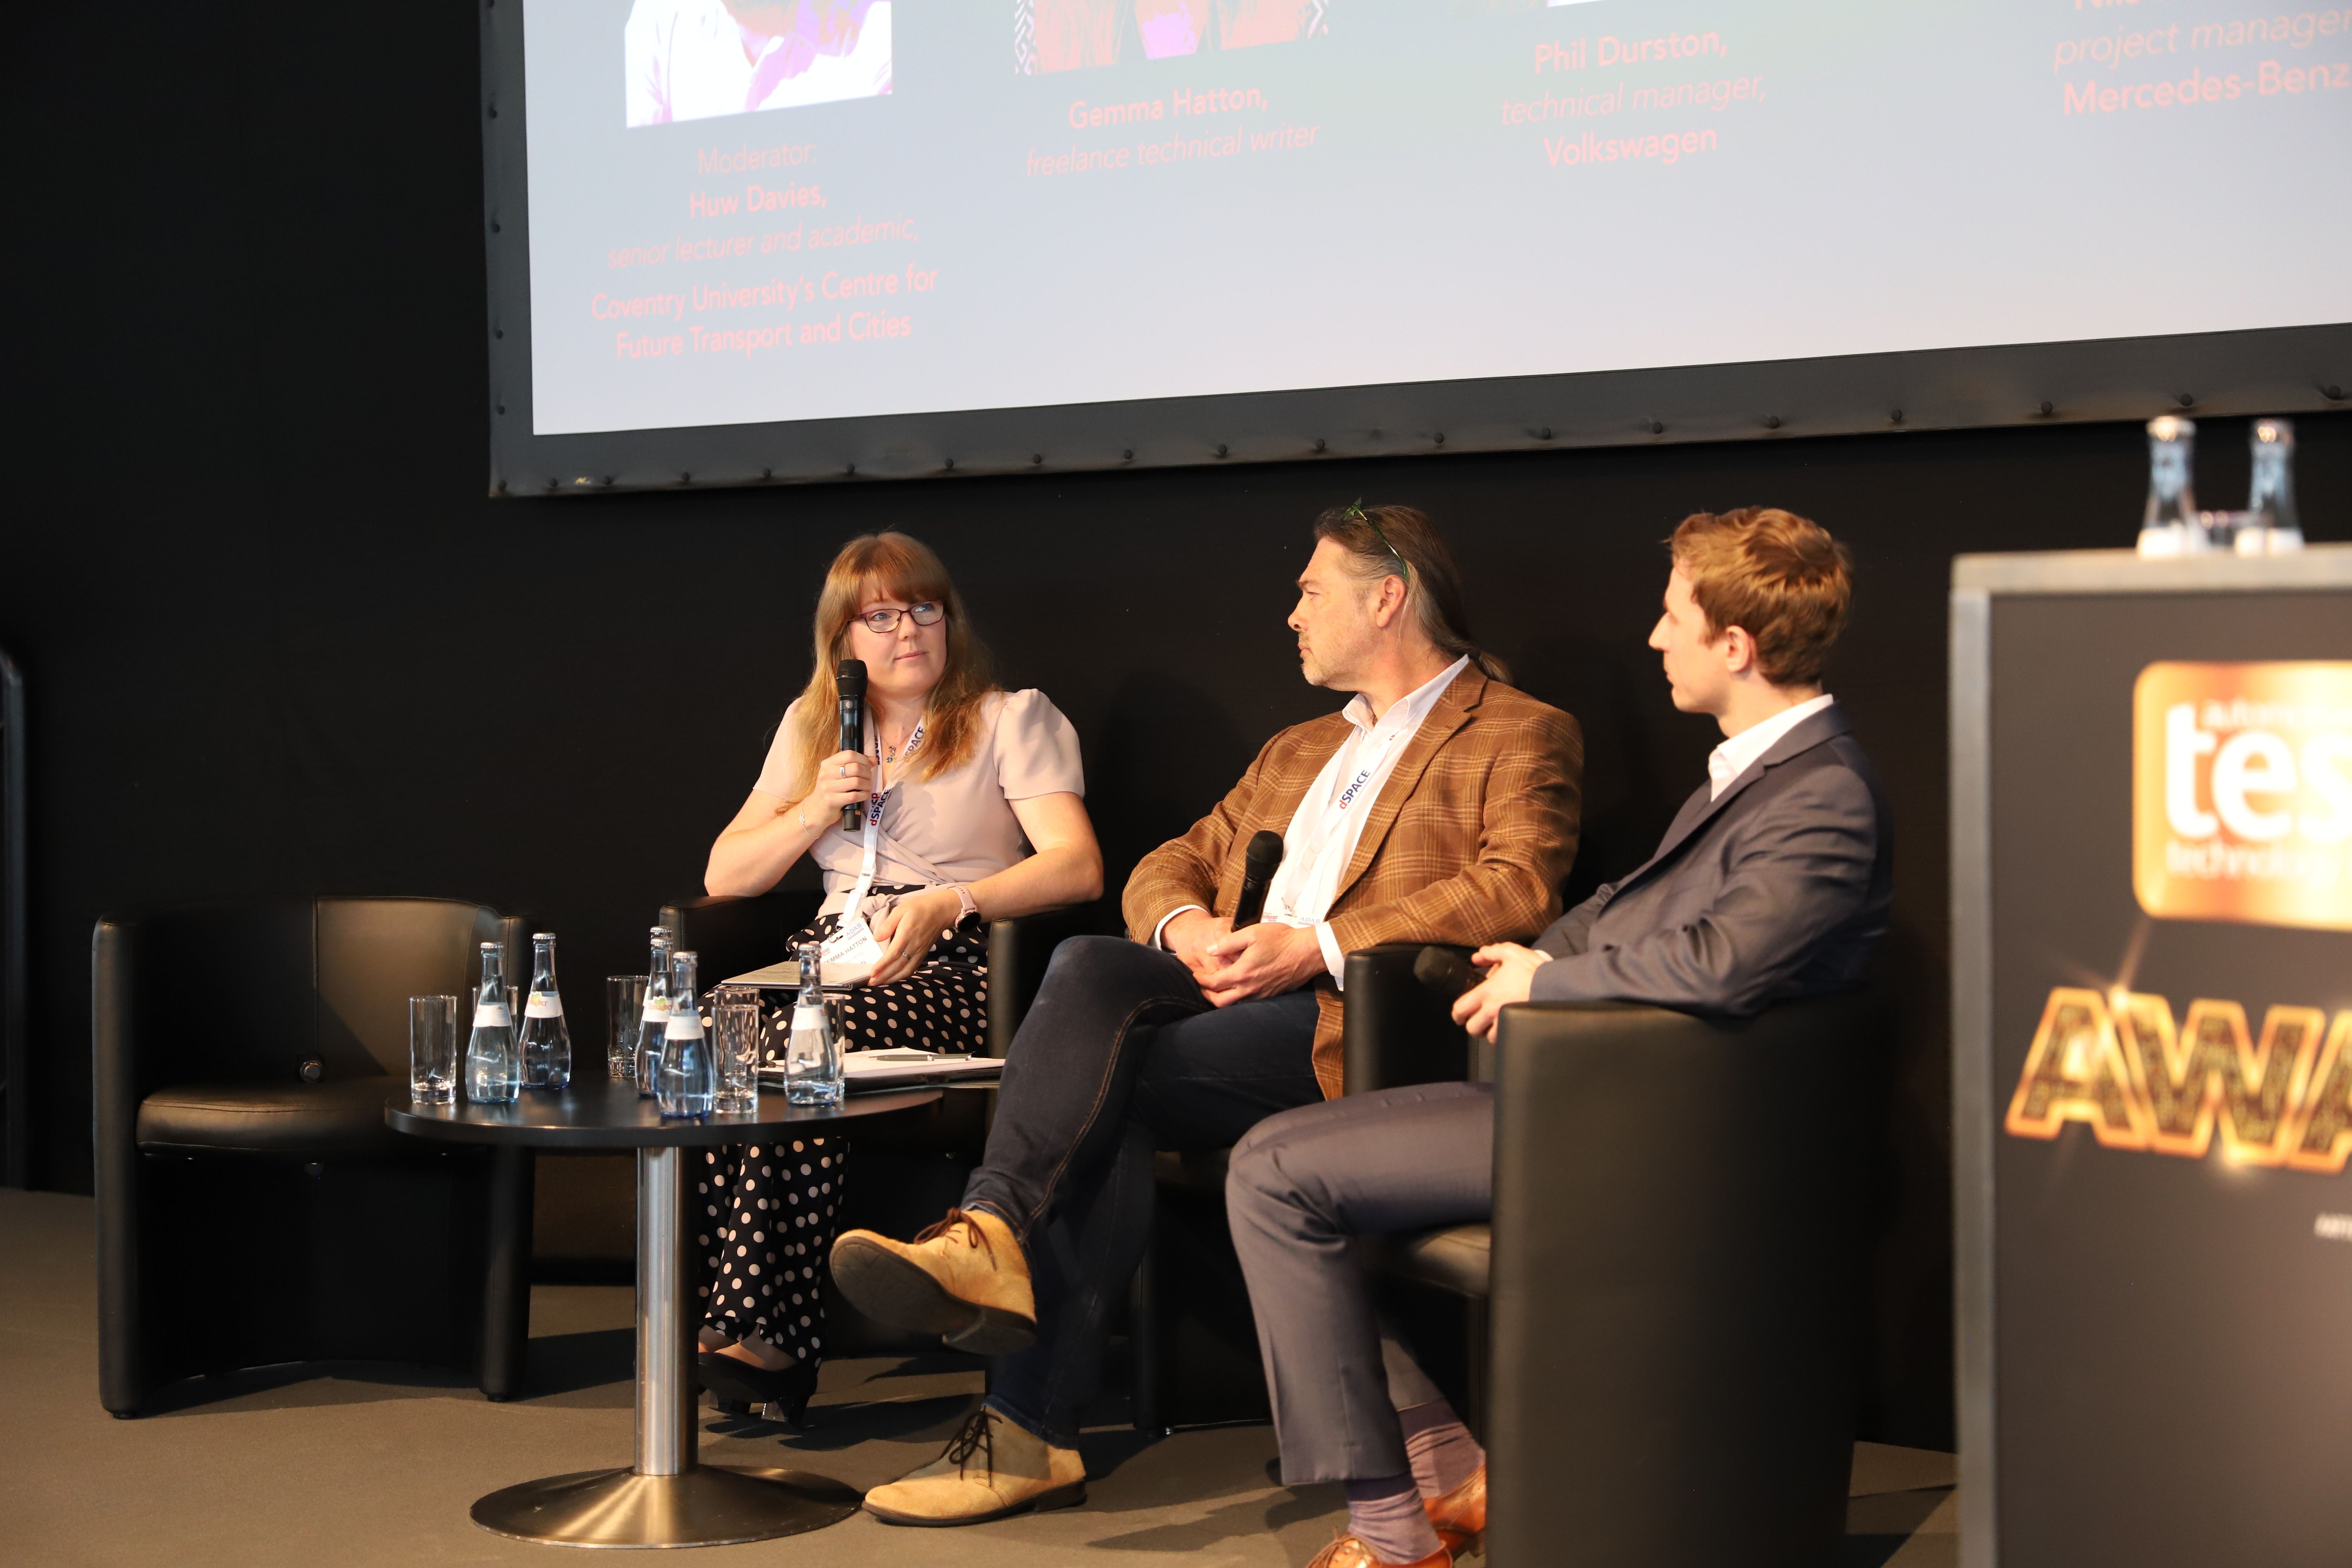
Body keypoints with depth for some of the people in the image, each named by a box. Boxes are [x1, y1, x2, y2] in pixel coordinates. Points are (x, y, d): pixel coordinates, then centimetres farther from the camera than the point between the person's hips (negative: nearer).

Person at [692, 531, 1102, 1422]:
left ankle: (769, 1342, -34)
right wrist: (814, 813, 3)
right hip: (834, 951, 4)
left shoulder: (1012, 719, 10)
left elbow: (1078, 867, -6)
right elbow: (724, 876, 21)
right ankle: (742, 1325, -32)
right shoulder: (812, 726, 24)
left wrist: (949, 902, -21)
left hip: (953, 969, -4)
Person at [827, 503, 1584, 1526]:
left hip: (1354, 1022, -6)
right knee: (1088, 966, -26)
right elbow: (1171, 865, 26)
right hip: (1230, 990, 6)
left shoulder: (1520, 737, 8)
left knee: (1095, 1083, -27)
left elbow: (1519, 889, -11)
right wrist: (1185, 925, 0)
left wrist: (1319, 945, -17)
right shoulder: (1298, 751, 32)